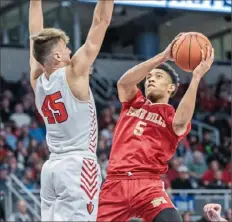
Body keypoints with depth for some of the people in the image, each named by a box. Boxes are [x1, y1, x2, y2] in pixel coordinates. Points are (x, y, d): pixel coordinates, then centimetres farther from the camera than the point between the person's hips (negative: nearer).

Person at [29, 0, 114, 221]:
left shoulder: (37, 80, 7)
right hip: (78, 166, -7)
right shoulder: (73, 74, -9)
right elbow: (100, 22, -8)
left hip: (51, 167, 7)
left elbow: (35, 35, 19)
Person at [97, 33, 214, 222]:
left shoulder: (172, 116, 8)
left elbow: (180, 122, -17)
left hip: (147, 185, -3)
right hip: (115, 183, 3)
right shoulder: (133, 103, 17)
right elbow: (124, 82, -4)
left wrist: (196, 78, -23)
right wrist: (163, 56, -12)